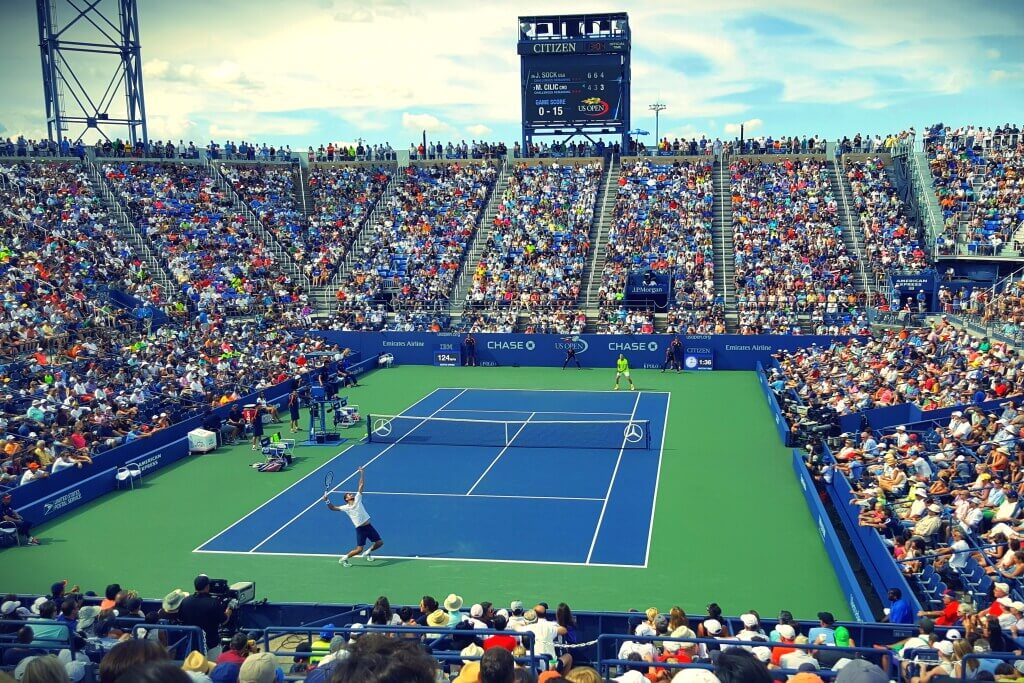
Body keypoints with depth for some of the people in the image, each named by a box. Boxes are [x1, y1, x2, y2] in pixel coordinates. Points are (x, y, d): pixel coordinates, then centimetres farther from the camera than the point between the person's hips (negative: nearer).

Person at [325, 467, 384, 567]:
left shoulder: (357, 499, 4)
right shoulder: (345, 507, -3)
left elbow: (361, 485, 3)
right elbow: (332, 508, 0)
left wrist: (362, 473, -3)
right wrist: (327, 501, -16)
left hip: (368, 526, 5)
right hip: (360, 529, -5)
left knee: (380, 543, 9)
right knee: (359, 549, -10)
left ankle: (367, 553, 34)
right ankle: (343, 559, 11)